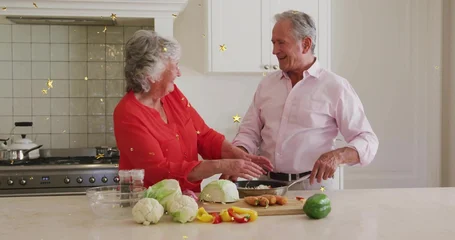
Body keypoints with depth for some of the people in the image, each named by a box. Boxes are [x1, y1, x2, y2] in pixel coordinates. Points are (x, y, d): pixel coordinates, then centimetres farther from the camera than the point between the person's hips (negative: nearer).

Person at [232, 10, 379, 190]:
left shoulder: (336, 87, -2)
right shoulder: (266, 84, 12)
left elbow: (367, 140, -2)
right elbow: (249, 133, 14)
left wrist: (337, 155, -21)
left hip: (313, 185, -3)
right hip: (267, 184, 3)